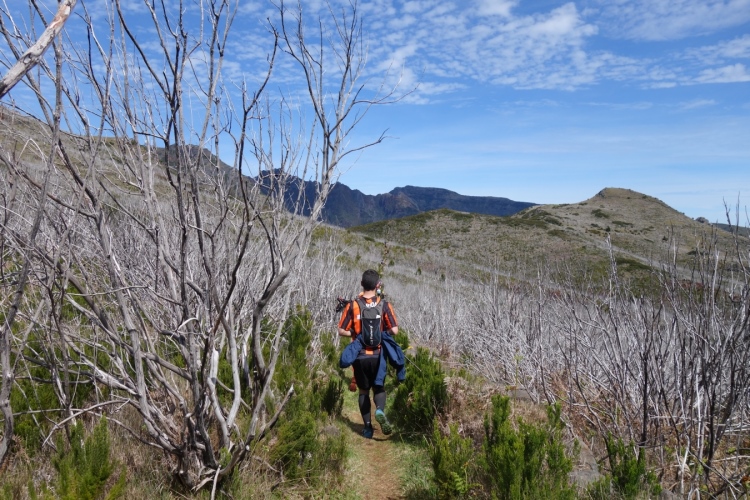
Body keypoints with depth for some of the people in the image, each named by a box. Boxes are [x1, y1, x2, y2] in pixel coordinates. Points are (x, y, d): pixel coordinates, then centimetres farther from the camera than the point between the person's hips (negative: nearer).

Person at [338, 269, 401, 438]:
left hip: (359, 356, 0)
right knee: (379, 387, 18)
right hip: (378, 355, 0)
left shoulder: (352, 305, -8)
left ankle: (367, 428, 16)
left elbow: (342, 331, -6)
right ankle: (380, 410, -11)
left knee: (363, 391, 16)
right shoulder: (384, 305, -8)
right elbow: (394, 330, -9)